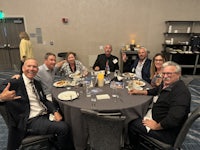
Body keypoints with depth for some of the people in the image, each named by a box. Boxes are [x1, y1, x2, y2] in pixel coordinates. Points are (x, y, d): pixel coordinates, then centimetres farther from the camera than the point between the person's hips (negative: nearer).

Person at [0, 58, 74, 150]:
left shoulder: (37, 83, 13)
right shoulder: (14, 83, -8)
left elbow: (44, 100, 12)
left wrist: (55, 111, -5)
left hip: (45, 115, 7)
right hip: (31, 121, -7)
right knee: (63, 127, -21)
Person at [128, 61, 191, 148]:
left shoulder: (181, 92, -29)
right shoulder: (166, 84, 0)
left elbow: (174, 119, -37)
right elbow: (155, 91, 22)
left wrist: (156, 126, -23)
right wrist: (139, 92, 15)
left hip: (168, 132, -9)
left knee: (132, 124, -8)